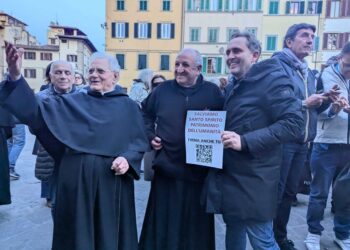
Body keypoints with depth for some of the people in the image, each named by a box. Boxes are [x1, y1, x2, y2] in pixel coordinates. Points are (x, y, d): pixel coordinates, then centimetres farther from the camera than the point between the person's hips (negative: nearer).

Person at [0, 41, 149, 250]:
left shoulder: (129, 107, 3)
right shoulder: (73, 102, 6)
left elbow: (140, 141, 3)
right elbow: (36, 111, -6)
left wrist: (128, 159, -17)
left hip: (112, 181, -1)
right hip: (76, 178, 1)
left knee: (110, 233, 13)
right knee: (77, 232, 14)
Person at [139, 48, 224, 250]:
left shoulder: (212, 92, 0)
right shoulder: (163, 90, 4)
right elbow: (146, 113, 18)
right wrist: (150, 135, 6)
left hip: (199, 170, -1)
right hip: (167, 168, 1)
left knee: (196, 224, 13)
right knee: (164, 222, 13)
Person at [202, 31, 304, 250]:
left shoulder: (272, 79, -13)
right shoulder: (233, 84, 13)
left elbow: (293, 124, -22)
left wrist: (245, 141, -27)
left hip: (253, 180, -8)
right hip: (228, 174, 8)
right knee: (233, 229, 21)